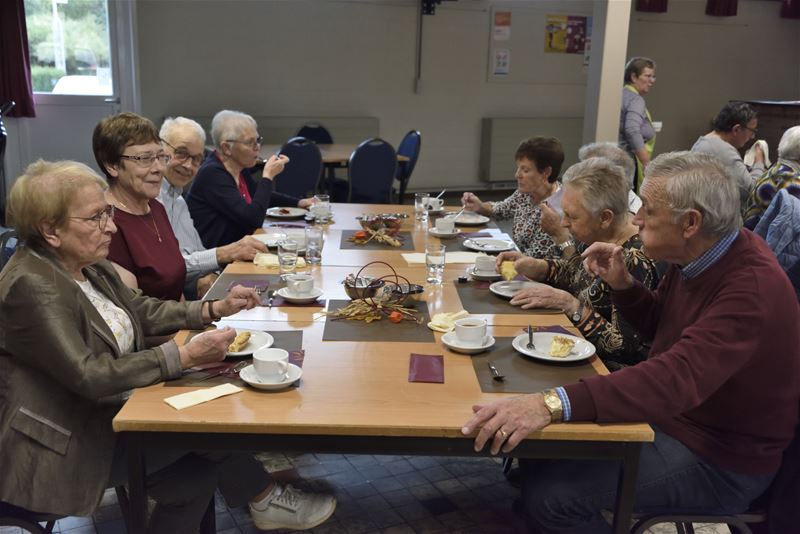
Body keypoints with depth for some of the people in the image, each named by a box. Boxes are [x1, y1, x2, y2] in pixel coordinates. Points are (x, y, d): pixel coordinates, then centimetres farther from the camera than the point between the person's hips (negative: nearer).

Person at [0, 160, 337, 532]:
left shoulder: (88, 266, 3)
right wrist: (185, 356, -30)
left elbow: (142, 311, 12)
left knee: (199, 467, -5)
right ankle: (264, 499, 10)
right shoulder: (31, 287, -24)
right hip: (58, 451, -8)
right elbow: (88, 376, -29)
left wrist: (215, 309, -1)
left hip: (105, 412, 8)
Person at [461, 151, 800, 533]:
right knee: (541, 445, 3)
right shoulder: (699, 255, -2)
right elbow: (659, 326, 15)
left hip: (718, 459, -8)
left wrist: (552, 403, -53)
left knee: (550, 493, -20)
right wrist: (622, 284, -6)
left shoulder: (753, 287, -30)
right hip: (671, 416, 9)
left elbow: (677, 378, -43)